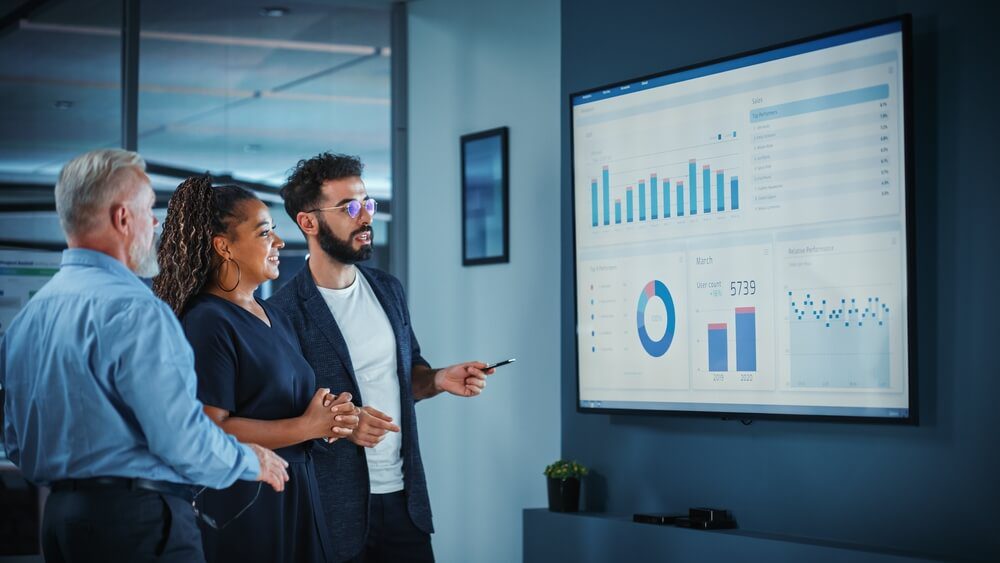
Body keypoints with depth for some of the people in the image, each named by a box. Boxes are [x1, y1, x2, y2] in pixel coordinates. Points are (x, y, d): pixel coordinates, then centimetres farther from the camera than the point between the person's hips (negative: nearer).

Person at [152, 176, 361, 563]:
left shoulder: (275, 319, 12)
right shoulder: (207, 323, -15)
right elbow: (212, 430, -22)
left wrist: (331, 416, 0)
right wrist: (308, 426, -16)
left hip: (294, 497, 8)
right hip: (239, 506, -8)